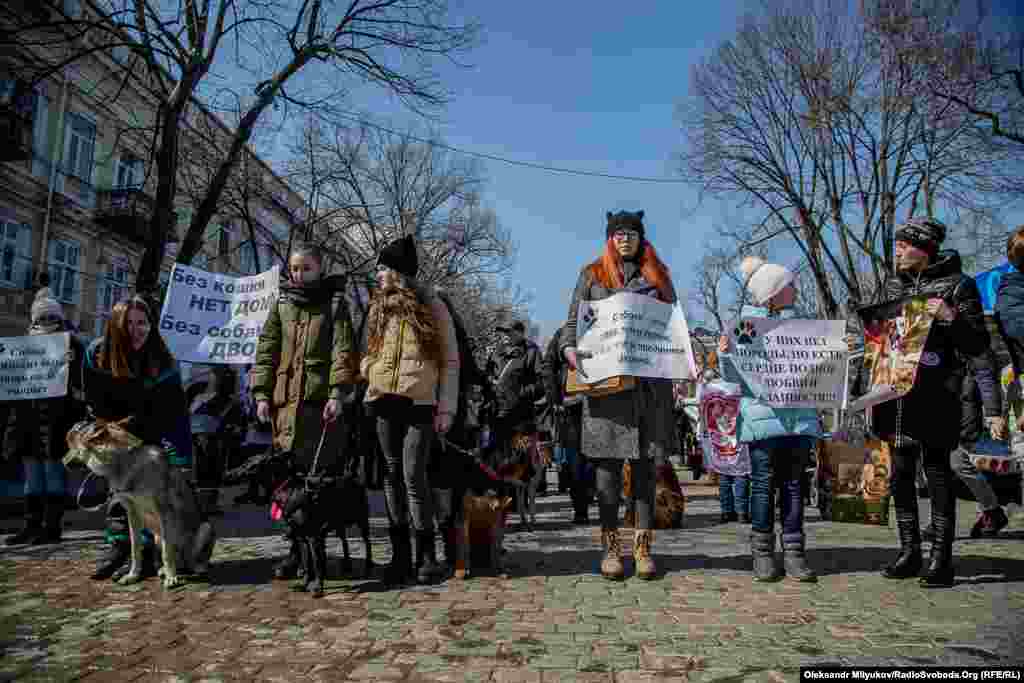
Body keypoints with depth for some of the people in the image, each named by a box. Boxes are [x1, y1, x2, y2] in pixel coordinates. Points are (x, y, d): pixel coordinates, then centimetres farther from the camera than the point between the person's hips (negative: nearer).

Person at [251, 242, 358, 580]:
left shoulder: (335, 304, 9)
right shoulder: (282, 305, 18)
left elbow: (343, 352, -1)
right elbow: (266, 350, 15)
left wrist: (338, 393, -13)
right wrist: (262, 394, 5)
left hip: (321, 400, -3)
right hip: (285, 400, 3)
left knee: (318, 473, -5)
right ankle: (297, 548, 8)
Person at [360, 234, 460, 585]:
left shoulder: (432, 306, 3)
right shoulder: (378, 308, 15)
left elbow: (450, 361, 1)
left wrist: (447, 408, -6)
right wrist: (363, 373, 1)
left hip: (420, 402, -4)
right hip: (384, 401, 4)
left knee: (413, 477, -10)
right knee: (392, 476, 5)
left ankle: (427, 556, 3)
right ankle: (400, 554, 14)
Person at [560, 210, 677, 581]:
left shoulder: (657, 275, 18)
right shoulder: (592, 275, 14)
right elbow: (573, 321, 11)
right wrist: (570, 349, -8)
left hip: (650, 379, 2)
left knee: (645, 461, 2)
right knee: (608, 462, -2)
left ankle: (643, 546, 8)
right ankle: (610, 547, 5)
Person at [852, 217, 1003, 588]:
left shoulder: (956, 284, -3)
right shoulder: (891, 284, 11)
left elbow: (979, 349, -4)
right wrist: (858, 390, 10)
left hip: (936, 397, -5)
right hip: (893, 393, 5)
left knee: (937, 471, 1)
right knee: (901, 473, 9)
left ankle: (941, 558, 10)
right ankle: (909, 552, 20)